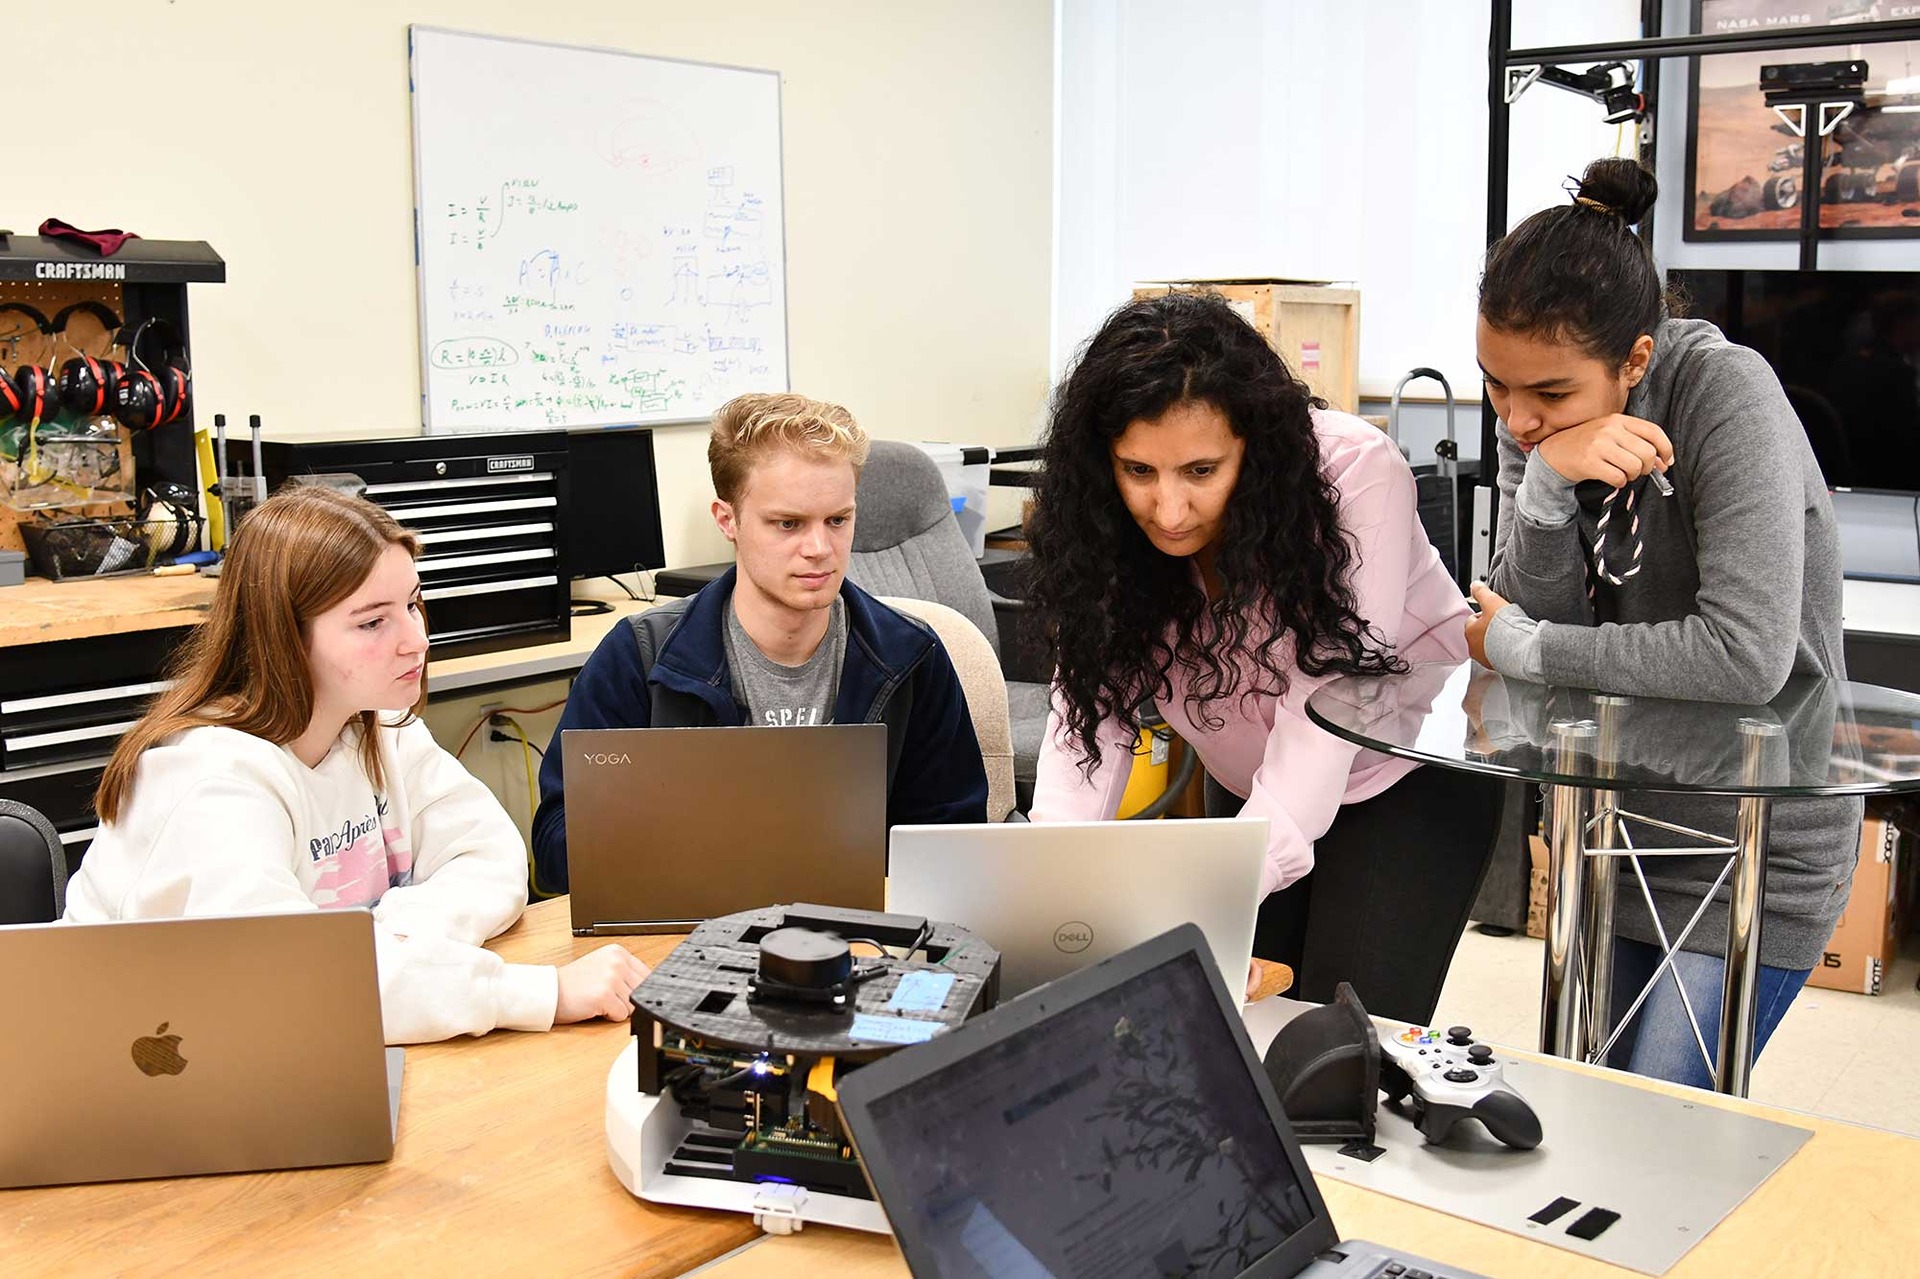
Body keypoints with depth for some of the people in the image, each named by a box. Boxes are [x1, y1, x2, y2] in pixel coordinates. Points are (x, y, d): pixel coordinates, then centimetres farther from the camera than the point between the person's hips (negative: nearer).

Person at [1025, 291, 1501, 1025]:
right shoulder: (1103, 520, -19)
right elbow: (1092, 703, -19)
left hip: (1407, 774, -4)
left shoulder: (1353, 471, -32)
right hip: (1252, 790, 4)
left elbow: (1325, 719, -36)